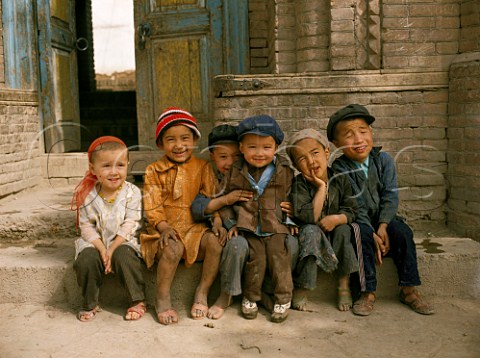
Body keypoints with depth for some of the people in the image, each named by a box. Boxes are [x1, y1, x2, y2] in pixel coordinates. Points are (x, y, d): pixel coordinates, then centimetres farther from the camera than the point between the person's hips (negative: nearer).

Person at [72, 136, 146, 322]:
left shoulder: (131, 193, -9)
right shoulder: (88, 195, -4)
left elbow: (130, 224, -12)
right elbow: (86, 226, -3)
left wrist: (113, 248, -19)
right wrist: (101, 248, -17)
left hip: (123, 241, -2)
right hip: (96, 242, 2)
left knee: (124, 255, -31)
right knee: (87, 258, -25)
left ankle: (138, 301, -13)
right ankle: (90, 304, -3)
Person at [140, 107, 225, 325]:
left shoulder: (202, 168, 7)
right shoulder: (154, 171, 3)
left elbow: (211, 198, 3)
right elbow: (152, 206, -3)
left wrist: (217, 221, -14)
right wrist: (164, 227, -19)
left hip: (195, 226, 2)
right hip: (166, 228, -2)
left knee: (214, 241, -27)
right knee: (173, 248, -33)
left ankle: (202, 292, -10)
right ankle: (162, 299, -13)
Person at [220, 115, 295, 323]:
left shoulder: (284, 170, 2)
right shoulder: (235, 172, 2)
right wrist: (230, 223, 2)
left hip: (276, 226, 0)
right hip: (248, 227, 0)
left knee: (278, 257, -10)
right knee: (256, 258, -12)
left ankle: (283, 298, 8)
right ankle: (251, 298, 8)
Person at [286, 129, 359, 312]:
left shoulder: (340, 180, -4)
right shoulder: (299, 184, -14)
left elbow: (351, 211, -5)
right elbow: (310, 217, -26)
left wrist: (337, 219, -27)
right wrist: (321, 188, -25)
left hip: (332, 232, 3)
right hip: (308, 233, -3)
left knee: (344, 230, -27)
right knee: (312, 232, -34)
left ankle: (344, 285, -14)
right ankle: (301, 289, -26)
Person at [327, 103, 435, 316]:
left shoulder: (384, 160, -4)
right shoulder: (340, 168, -13)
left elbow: (390, 196, -9)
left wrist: (382, 227, -23)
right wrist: (373, 236, -26)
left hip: (383, 219, 3)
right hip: (359, 221, -3)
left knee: (402, 231, -24)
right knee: (363, 235, -32)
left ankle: (409, 289, -12)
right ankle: (368, 292, -22)